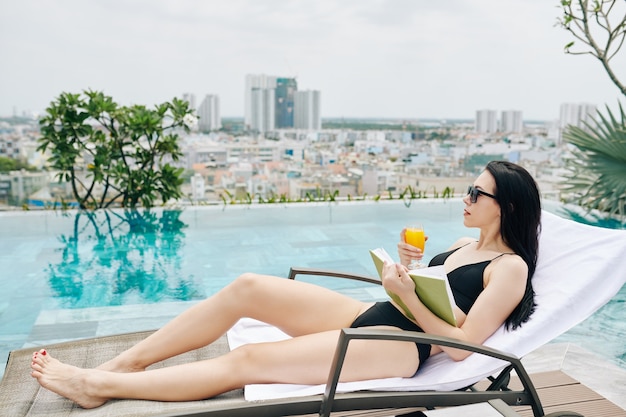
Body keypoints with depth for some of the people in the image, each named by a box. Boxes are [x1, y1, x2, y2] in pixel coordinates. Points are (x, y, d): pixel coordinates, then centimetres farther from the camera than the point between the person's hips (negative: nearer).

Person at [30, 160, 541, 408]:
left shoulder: (510, 268, -6)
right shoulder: (464, 244, 18)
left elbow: (459, 346, -15)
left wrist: (409, 296, -18)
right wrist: (406, 264, 1)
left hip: (398, 345, -8)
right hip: (366, 316, 8)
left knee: (250, 360, -19)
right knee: (248, 287, -10)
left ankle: (98, 387, -9)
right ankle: (123, 362, -2)